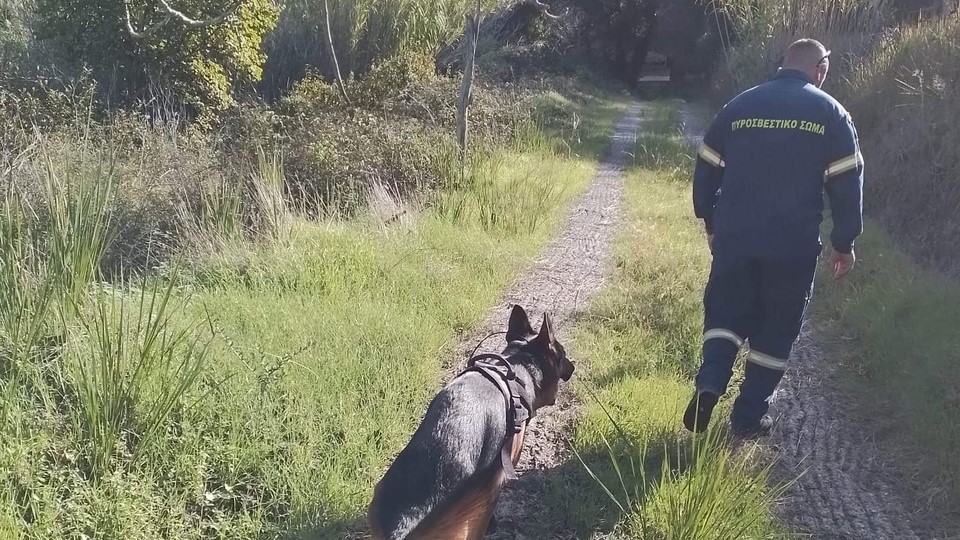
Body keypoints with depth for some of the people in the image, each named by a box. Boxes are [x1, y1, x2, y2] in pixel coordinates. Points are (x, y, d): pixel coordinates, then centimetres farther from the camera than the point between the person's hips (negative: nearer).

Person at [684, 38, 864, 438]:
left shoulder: (739, 106, 7)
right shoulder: (830, 113, 0)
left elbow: (706, 169, 9)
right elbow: (847, 183, -2)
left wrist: (711, 222, 20)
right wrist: (845, 242, 6)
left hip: (734, 236, 2)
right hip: (793, 243, -1)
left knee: (725, 312, 15)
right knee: (775, 329, 10)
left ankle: (709, 385, -7)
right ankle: (749, 417, 15)